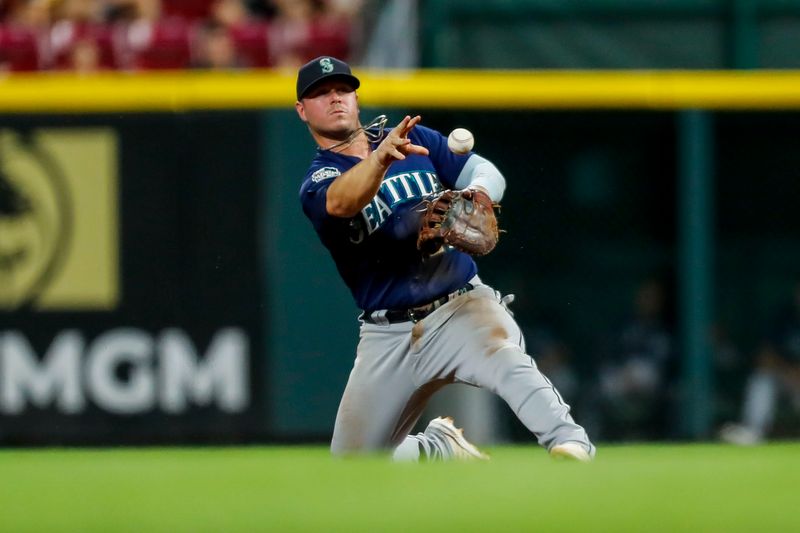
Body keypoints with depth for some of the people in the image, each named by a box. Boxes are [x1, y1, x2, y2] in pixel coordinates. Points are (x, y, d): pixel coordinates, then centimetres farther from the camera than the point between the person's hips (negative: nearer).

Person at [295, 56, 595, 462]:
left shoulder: (415, 139, 10)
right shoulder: (317, 183, -3)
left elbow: (487, 173, 5)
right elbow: (341, 202, -27)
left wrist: (475, 194, -20)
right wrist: (379, 159, -48)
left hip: (460, 306, -1)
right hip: (389, 334, 1)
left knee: (501, 353, -36)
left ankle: (571, 445, -44)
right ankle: (442, 448, 30)